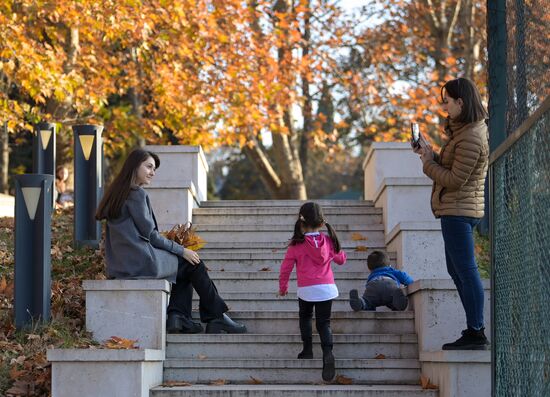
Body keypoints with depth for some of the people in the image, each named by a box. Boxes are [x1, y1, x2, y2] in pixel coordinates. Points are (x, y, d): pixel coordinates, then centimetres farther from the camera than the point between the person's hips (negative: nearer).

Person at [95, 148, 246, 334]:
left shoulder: (117, 193, 15)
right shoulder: (137, 193, -12)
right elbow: (150, 235, -13)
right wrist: (182, 251, -1)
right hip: (141, 263, -9)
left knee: (185, 264, 22)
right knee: (193, 263, 8)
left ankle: (178, 317, 8)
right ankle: (217, 317, 15)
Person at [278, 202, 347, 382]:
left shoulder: (296, 245, -8)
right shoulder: (329, 242, -1)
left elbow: (285, 268, 0)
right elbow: (341, 259, 15)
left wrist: (283, 288, 16)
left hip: (306, 290, -2)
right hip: (326, 288, 2)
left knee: (305, 317, 25)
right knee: (323, 322, 6)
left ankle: (307, 349, 21)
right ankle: (328, 352, -17)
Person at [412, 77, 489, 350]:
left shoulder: (471, 138, -19)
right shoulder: (464, 130, 14)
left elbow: (455, 179, -20)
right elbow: (449, 165, 19)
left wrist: (428, 163, -8)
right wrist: (429, 153, 5)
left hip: (458, 210, -11)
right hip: (457, 210, 11)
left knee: (466, 271, -9)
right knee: (456, 269, 16)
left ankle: (476, 333, -6)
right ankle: (474, 330, 20)